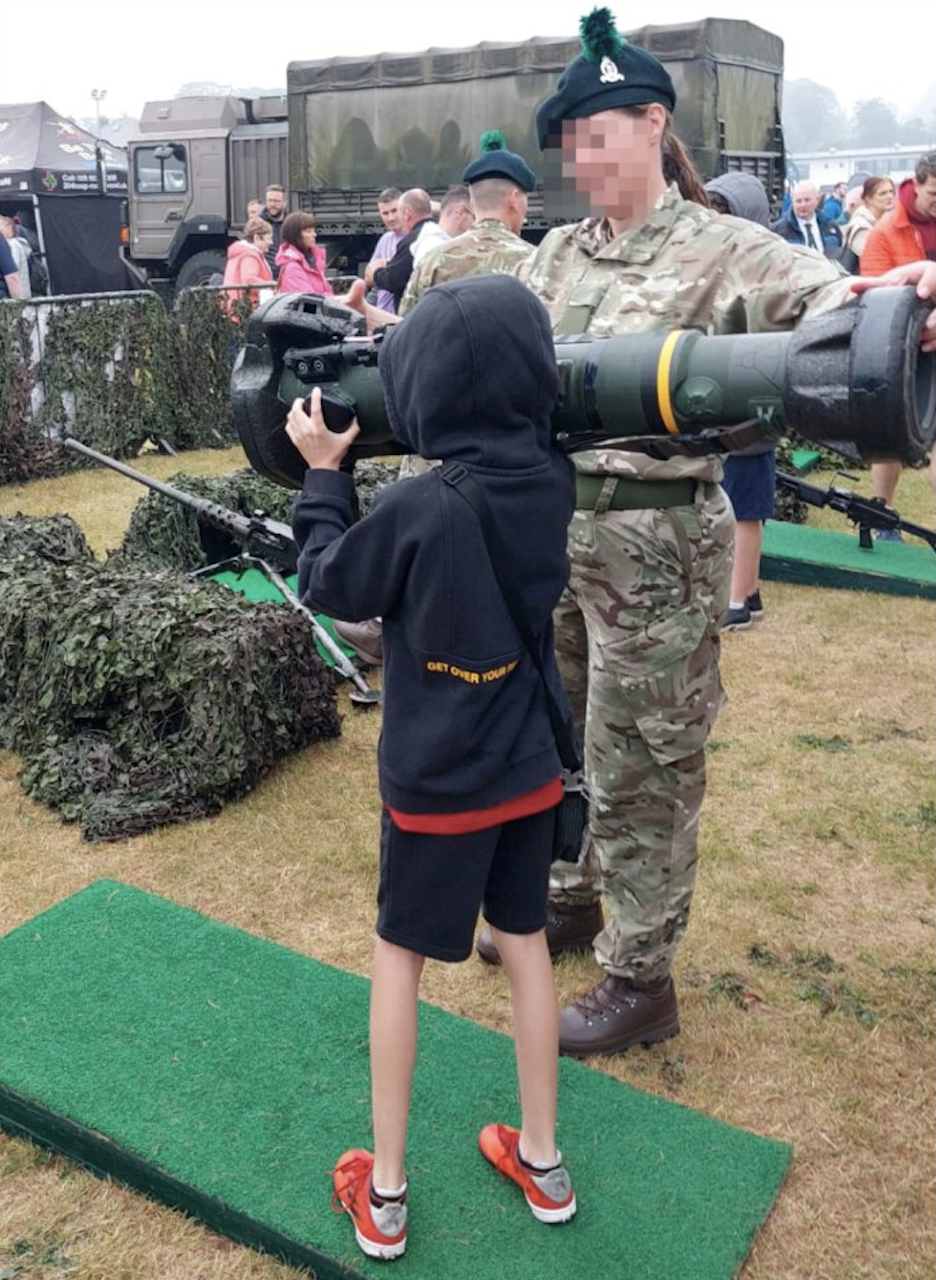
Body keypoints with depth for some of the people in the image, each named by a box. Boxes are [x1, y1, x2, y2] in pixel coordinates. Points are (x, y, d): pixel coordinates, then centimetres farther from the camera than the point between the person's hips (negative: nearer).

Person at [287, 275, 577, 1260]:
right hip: (530, 765, 5)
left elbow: (331, 587, -7)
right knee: (525, 941, 18)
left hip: (434, 778, -5)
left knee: (399, 955, 13)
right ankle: (541, 1162, 33)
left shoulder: (418, 505, -23)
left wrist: (323, 474, 3)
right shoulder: (552, 480, -7)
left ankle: (383, 1191, 25)